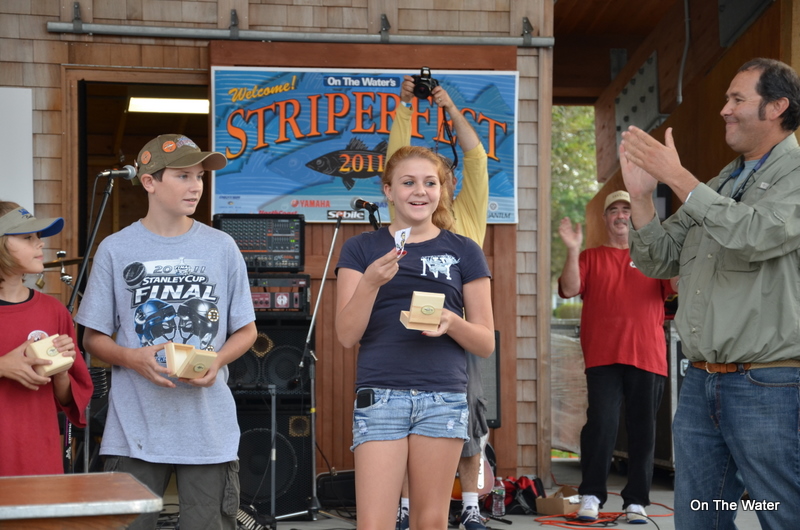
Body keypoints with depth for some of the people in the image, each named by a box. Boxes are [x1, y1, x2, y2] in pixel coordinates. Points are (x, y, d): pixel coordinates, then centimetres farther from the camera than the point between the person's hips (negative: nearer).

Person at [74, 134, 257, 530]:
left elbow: (246, 330, 12)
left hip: (209, 427, 1)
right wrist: (132, 357, -14)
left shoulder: (221, 248, 7)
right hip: (135, 429, -1)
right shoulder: (116, 249, 3)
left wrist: (216, 361, -9)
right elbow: (94, 338, 6)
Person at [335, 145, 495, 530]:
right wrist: (371, 282, -16)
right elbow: (347, 335, 1)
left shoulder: (464, 252, 10)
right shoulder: (361, 249, 9)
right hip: (380, 395, -1)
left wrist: (451, 322, -12)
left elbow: (486, 343, 9)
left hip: (443, 397, 1)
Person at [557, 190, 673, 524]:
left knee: (643, 431, 3)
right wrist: (572, 250, -13)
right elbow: (569, 289, -1)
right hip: (603, 357, -1)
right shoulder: (591, 258, 13)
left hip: (648, 358, 1)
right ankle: (591, 496, -2)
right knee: (601, 424, -10)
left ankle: (636, 501, 9)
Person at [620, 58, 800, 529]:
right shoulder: (717, 187, 17)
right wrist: (641, 195, 0)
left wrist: (678, 177, -15)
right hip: (701, 384, 7)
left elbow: (754, 235, -23)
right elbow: (658, 262, 16)